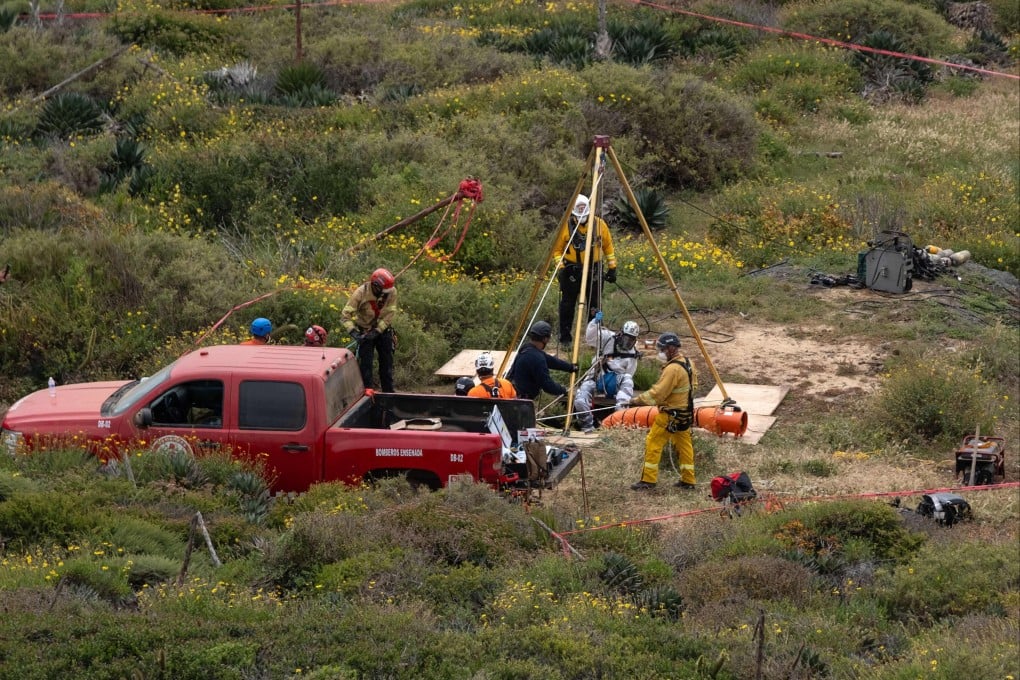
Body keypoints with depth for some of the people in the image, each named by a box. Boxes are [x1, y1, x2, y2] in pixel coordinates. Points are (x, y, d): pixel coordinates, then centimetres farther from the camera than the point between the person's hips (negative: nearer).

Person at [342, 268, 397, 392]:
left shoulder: (391, 292, -18)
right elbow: (346, 314, -22)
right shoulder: (361, 292, -24)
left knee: (387, 362, 9)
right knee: (365, 363, -5)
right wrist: (353, 331, -33)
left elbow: (388, 315, -16)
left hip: (383, 330, 2)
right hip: (365, 330, -2)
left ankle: (389, 392, 21)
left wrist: (377, 331, -24)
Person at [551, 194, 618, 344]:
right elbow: (557, 249, 2)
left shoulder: (599, 224, -3)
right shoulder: (566, 226, -7)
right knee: (567, 304, 1)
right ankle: (565, 336, 11)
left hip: (593, 269, 1)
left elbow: (608, 246, 7)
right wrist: (560, 266, -8)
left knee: (595, 304, 7)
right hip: (571, 269, -1)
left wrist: (612, 267, 6)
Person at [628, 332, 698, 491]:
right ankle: (688, 480, 19)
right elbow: (693, 383, 16)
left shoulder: (673, 369, -23)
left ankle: (648, 480, -1)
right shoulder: (687, 363, 6)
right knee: (684, 445, 14)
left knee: (653, 443, -2)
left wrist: (638, 400, -16)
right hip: (685, 412, 9)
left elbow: (658, 392, -25)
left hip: (670, 415, -9)